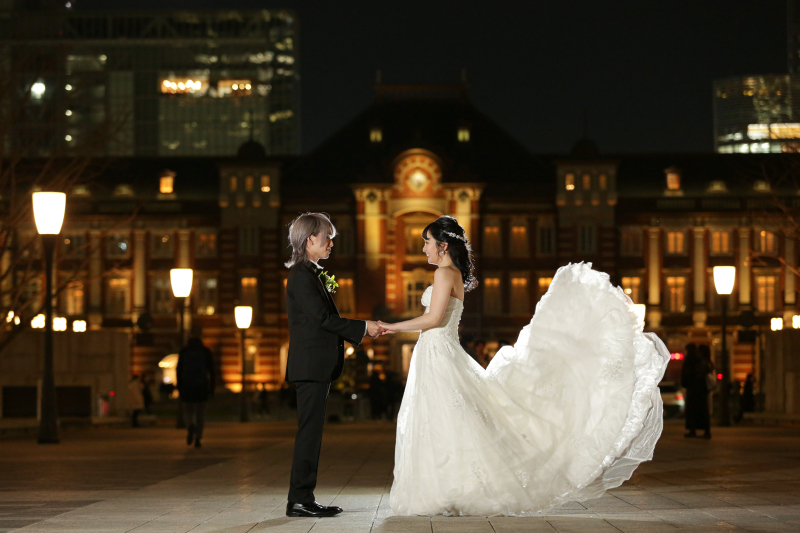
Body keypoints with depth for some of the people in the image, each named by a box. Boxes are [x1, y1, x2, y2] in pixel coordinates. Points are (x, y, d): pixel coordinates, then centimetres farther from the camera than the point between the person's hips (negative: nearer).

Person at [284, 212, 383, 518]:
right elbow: (323, 318, -18)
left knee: (311, 432, 9)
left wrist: (359, 332, 13)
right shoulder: (301, 275, -12)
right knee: (309, 432, -9)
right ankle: (300, 500, -7)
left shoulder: (313, 274, 19)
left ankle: (302, 499, 11)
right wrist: (363, 328, -12)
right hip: (311, 365, -10)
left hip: (317, 366, 10)